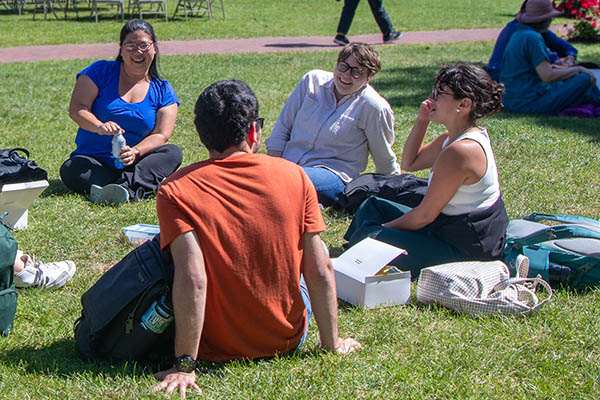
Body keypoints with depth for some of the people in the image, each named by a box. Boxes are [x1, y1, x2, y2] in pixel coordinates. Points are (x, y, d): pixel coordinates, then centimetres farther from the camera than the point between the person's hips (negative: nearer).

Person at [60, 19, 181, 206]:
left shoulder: (163, 91, 9)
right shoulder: (100, 71, 5)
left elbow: (161, 135, -3)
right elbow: (76, 108, -5)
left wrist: (135, 152, -24)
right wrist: (99, 126, -27)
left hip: (134, 164, 1)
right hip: (94, 161, -1)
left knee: (173, 153, -25)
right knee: (70, 170, -32)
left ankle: (126, 186, -50)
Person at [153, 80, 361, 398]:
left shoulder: (176, 190, -15)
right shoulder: (294, 176, -9)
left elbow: (192, 278, -25)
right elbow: (320, 270, -8)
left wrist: (184, 365, -21)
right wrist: (332, 344, 4)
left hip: (216, 348, -2)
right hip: (287, 340, 2)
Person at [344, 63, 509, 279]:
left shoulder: (460, 151, -28)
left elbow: (425, 214, -22)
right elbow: (409, 162, 18)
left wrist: (386, 228, -6)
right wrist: (422, 121, 3)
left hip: (466, 251, -11)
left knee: (369, 237, -17)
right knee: (372, 207, 16)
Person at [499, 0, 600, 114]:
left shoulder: (518, 35, 12)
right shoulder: (532, 38, -16)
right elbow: (547, 76, -22)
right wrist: (578, 69, -9)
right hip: (532, 103, -10)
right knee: (585, 79, -4)